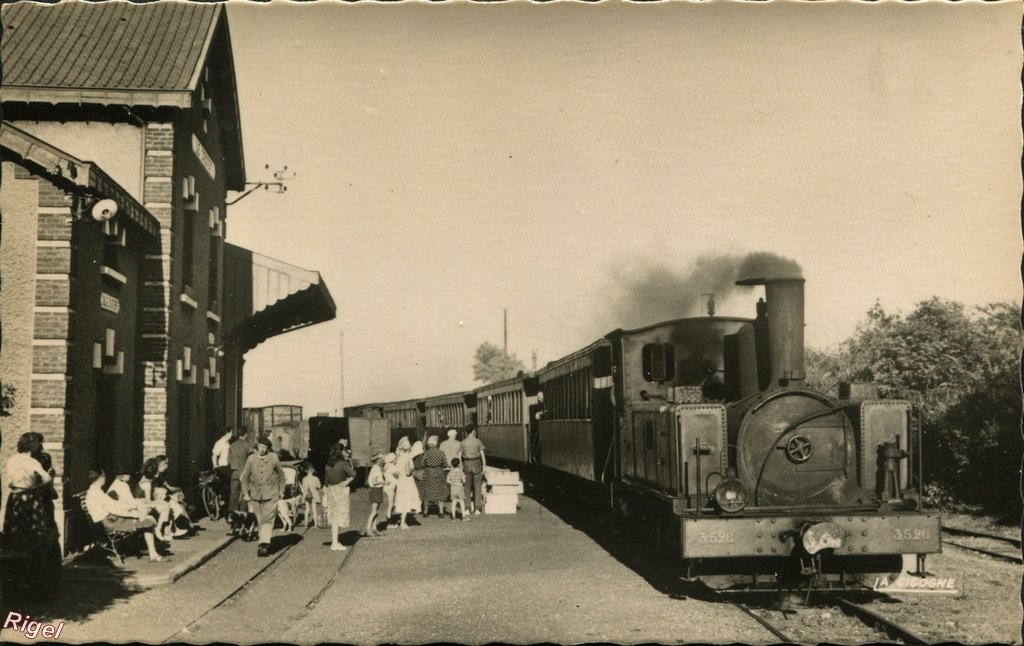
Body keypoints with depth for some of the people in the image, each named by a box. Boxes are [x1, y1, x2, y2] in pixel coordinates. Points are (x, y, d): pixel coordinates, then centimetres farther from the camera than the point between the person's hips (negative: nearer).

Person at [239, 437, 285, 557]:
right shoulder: (251, 459, 2)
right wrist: (245, 493, 3)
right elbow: (244, 477, 9)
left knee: (268, 519, -12)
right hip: (255, 494, 2)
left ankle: (264, 544, -19)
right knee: (260, 520, 10)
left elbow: (281, 474, 13)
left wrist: (281, 490, 13)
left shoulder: (274, 458, 0)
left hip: (271, 494, -2)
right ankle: (265, 543, 21)